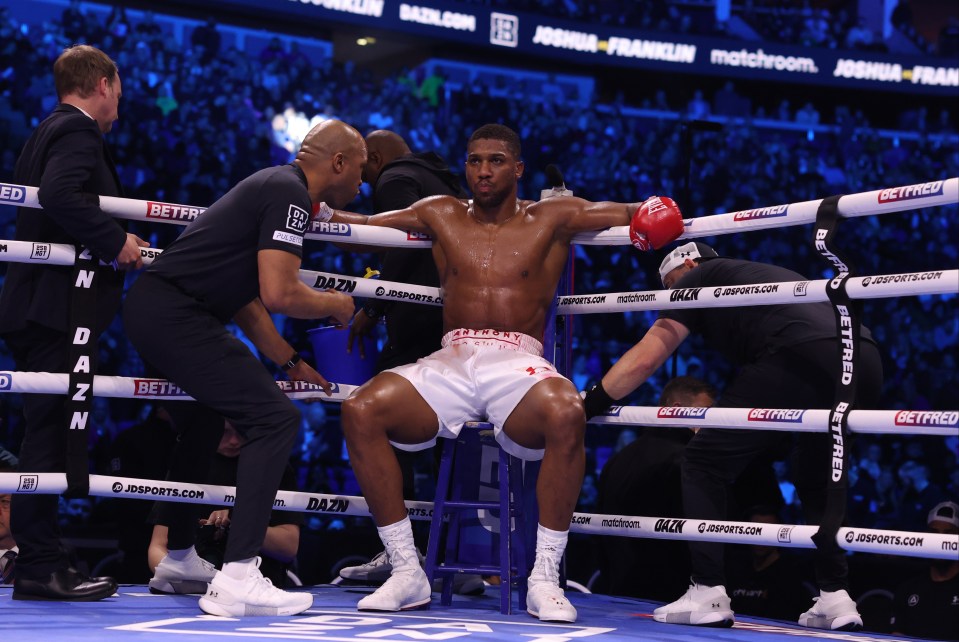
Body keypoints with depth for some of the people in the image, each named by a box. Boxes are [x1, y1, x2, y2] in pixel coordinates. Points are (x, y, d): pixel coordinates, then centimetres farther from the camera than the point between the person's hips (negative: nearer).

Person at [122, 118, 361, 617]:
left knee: (202, 423, 29)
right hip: (174, 314, -11)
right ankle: (236, 579, -19)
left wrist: (291, 361, 22)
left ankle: (178, 557, 42)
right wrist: (335, 305, -2)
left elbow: (247, 300, 24)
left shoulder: (276, 187, 20)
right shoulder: (290, 193, -10)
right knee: (275, 418, -14)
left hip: (149, 308, 11)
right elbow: (279, 294, -21)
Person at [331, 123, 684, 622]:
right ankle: (406, 572, -16)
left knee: (565, 413, -38)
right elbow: (361, 224, 24)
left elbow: (631, 215, 10)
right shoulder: (441, 216, 21)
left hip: (519, 364, -2)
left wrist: (654, 215, -13)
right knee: (360, 410, -25)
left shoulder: (551, 218, 14)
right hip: (450, 363, 3)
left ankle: (545, 579, -25)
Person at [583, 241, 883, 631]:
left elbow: (645, 359, 15)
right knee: (818, 480, 28)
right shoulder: (762, 274, 40)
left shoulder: (700, 277, 21)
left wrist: (585, 407, 19)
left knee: (705, 462, 5)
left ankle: (707, 596, 0)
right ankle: (835, 598, 18)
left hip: (801, 357, -7)